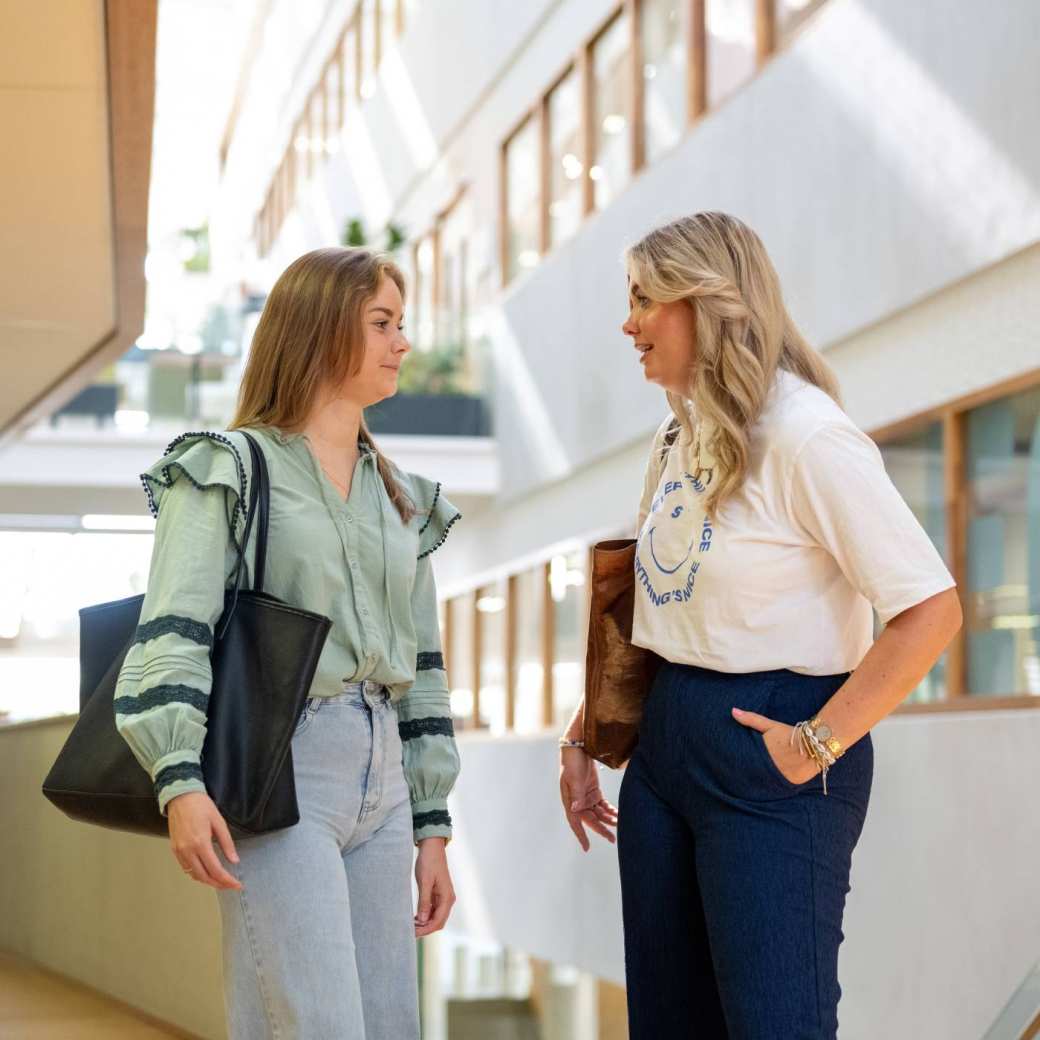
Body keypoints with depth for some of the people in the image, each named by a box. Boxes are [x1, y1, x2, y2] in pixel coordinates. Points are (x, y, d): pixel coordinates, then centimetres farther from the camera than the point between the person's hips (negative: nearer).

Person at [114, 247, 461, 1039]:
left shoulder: (402, 497, 19)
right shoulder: (227, 469, 0)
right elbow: (173, 631, -11)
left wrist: (432, 824, 16)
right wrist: (180, 778, -25)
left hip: (382, 781, 6)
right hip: (280, 772, -6)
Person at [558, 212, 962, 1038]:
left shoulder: (807, 436, -16)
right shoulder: (681, 435, 11)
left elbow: (930, 612, -21)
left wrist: (819, 746, -19)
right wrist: (582, 738, 14)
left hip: (766, 751, -8)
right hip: (666, 739, 9)